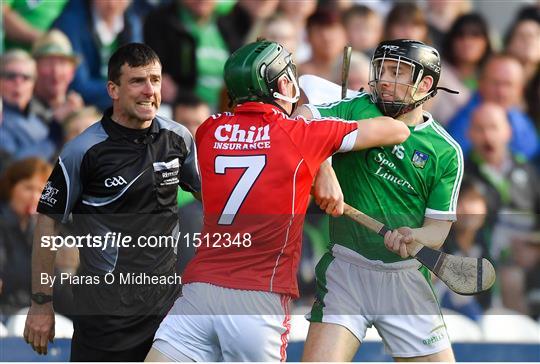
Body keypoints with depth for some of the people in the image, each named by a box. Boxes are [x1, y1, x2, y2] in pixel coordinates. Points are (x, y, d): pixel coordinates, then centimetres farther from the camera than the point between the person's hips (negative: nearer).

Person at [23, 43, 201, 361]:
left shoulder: (179, 138, 1)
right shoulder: (84, 150, -11)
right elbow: (48, 222, -5)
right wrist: (41, 304, -6)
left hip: (167, 297, 4)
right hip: (105, 306, -4)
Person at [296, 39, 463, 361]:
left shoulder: (446, 152, 2)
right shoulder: (359, 109, 2)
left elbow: (439, 227, 1)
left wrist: (413, 237, -22)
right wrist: (324, 173, -23)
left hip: (407, 280, 1)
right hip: (345, 270, -1)